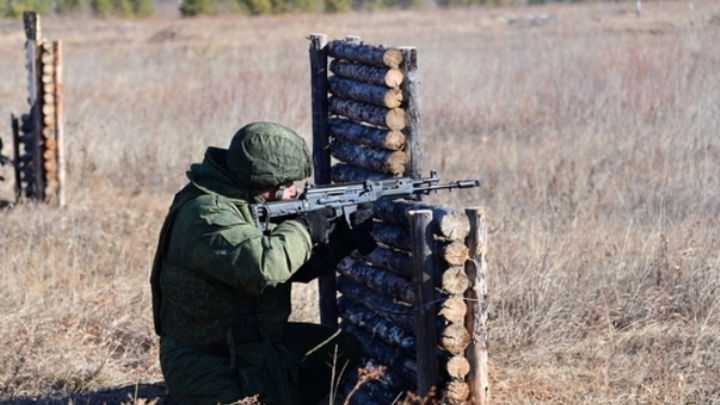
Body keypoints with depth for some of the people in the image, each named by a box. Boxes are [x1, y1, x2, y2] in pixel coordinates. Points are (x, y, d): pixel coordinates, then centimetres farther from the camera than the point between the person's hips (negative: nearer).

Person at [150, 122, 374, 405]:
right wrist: (303, 228, -22)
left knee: (343, 350, 10)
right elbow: (262, 267, -39)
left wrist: (346, 235, -3)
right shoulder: (207, 215, -24)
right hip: (209, 369, -9)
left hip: (257, 340, 10)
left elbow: (301, 266, 12)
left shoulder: (252, 206, 6)